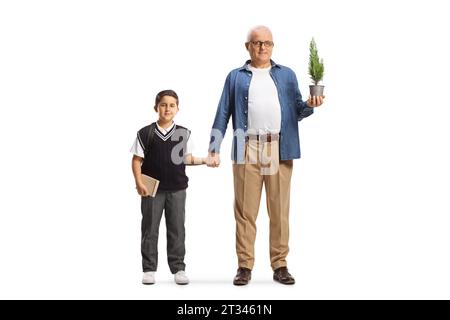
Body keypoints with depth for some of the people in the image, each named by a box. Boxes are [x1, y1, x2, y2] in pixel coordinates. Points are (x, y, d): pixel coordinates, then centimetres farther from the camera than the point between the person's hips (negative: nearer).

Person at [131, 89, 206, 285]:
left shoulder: (183, 133, 4)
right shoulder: (145, 133, -2)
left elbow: (187, 159, 8)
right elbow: (137, 160, 0)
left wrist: (204, 160, -9)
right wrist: (139, 183, -10)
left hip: (177, 189, 1)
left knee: (176, 229, 6)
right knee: (150, 229, 4)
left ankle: (178, 268, 14)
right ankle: (149, 269, 12)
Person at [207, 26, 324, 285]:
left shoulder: (287, 75, 18)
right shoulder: (236, 77, 15)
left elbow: (297, 111, 15)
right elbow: (223, 115, 10)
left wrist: (310, 105, -8)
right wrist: (214, 149, 2)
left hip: (279, 150, 1)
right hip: (247, 150, -1)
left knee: (280, 210, 2)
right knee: (245, 210, 0)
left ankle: (280, 265, 10)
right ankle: (245, 266, 7)